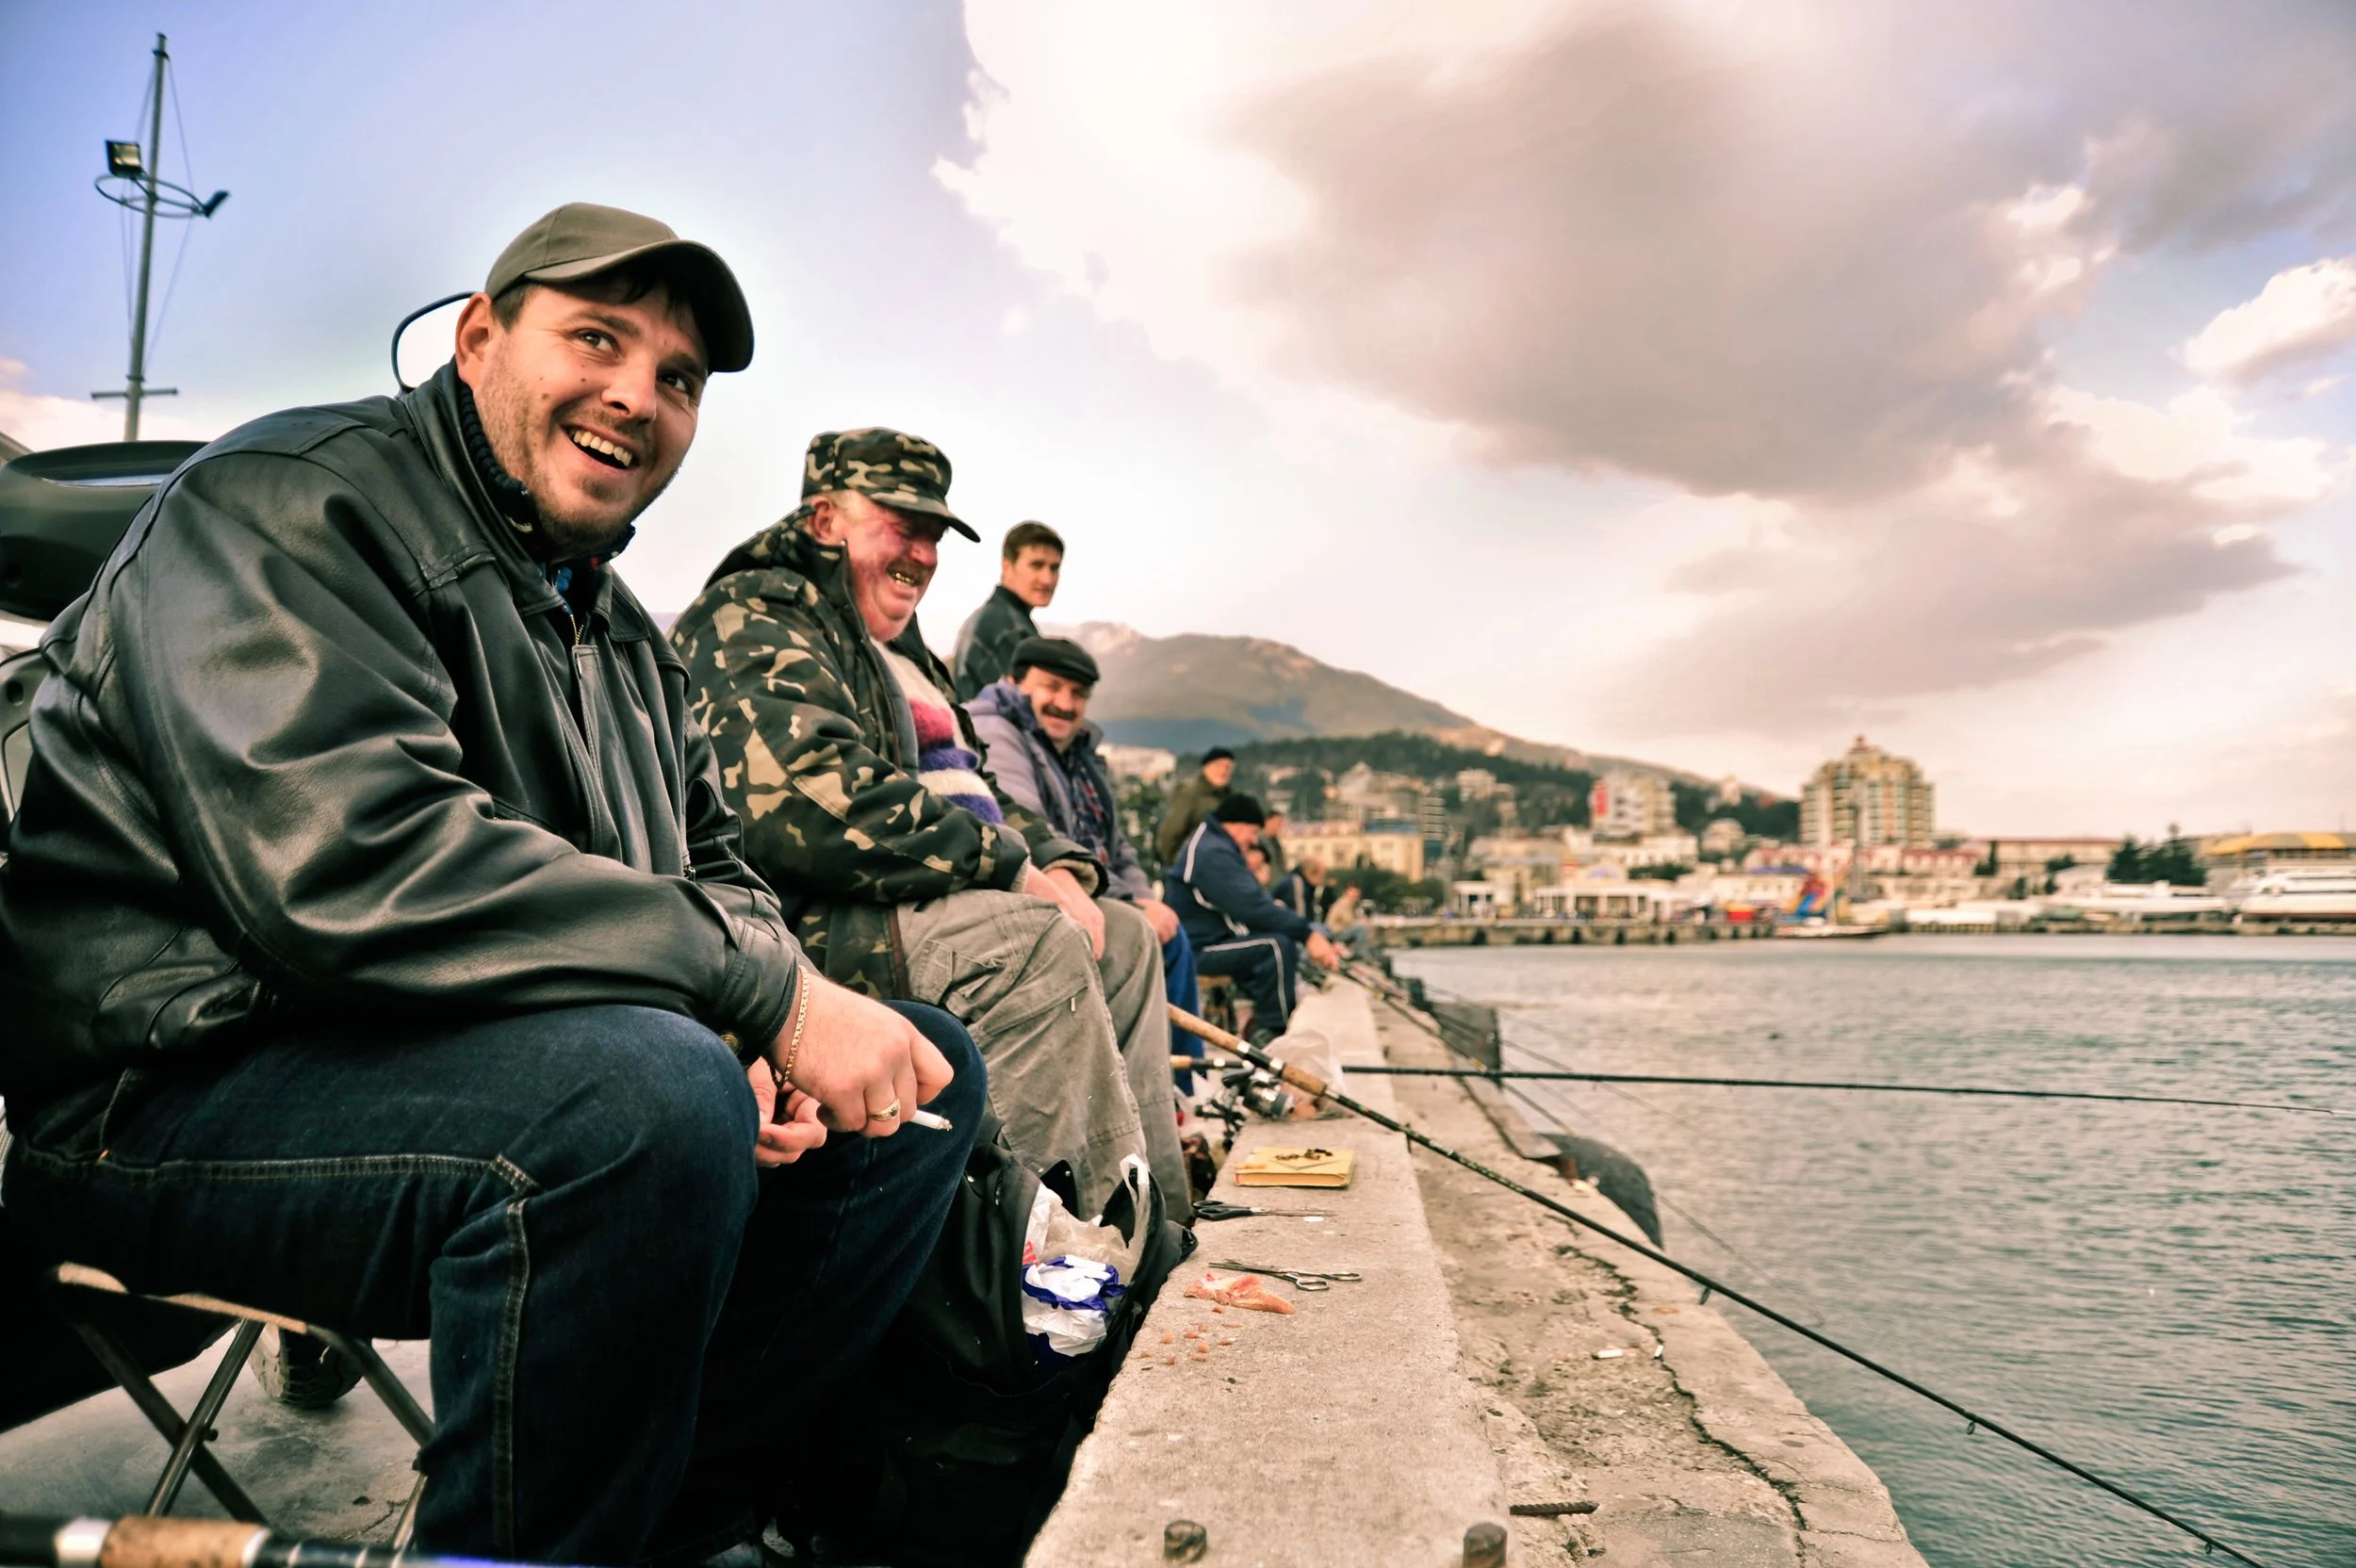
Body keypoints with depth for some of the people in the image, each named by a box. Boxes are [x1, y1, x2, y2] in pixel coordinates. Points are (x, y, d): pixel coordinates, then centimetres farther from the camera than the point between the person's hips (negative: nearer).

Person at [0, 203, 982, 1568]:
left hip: (501, 1062, 9)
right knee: (652, 1092, -36)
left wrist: (768, 1039, -8)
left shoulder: (620, 628, 17)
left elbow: (713, 869, 17)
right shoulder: (298, 500, -11)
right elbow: (348, 863, -27)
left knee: (928, 1067, 3)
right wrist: (770, 993, -27)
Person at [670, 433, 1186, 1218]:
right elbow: (807, 796, -25)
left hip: (924, 905, 10)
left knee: (1123, 933, 7)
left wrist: (1059, 865, 1)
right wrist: (1013, 868, -20)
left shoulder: (901, 652, 25)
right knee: (1030, 938, -30)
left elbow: (975, 792, 25)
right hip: (820, 926, -10)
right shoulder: (755, 618, -7)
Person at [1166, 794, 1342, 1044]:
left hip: (1215, 937, 11)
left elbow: (1252, 900, 16)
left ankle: (1263, 1025, 14)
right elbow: (1252, 907, -29)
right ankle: (1271, 1029, -13)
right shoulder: (1212, 854, -20)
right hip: (1198, 950, -11)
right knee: (1278, 945, -27)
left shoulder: (1215, 847, 17)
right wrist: (1307, 934, -29)